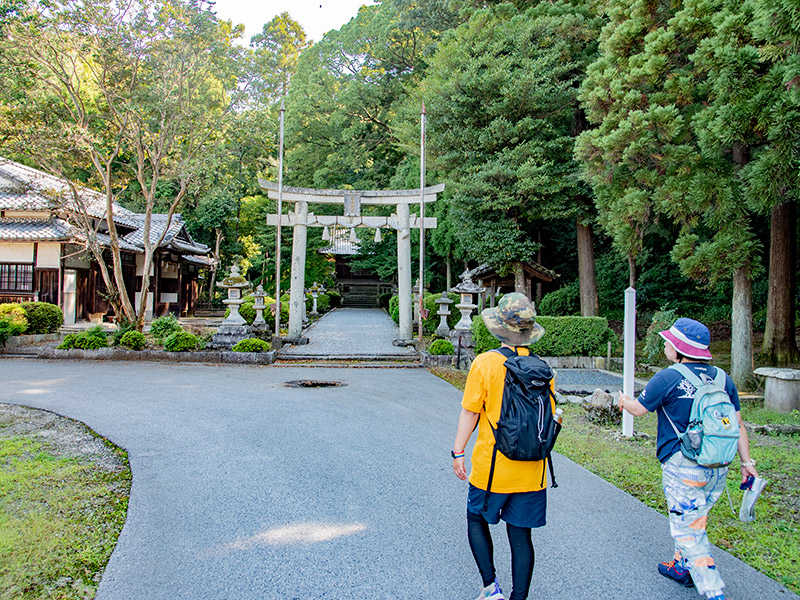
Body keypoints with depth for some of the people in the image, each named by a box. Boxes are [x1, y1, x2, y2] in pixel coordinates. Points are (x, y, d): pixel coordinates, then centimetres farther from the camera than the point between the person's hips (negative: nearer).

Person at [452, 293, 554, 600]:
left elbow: (470, 412, -10)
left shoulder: (485, 362, -13)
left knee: (477, 520, 20)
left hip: (491, 468, -3)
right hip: (531, 471, 3)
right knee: (520, 535, 14)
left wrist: (458, 452, 1)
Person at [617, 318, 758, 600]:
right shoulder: (723, 379, 4)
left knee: (687, 529, 2)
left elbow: (639, 409, 1)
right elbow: (737, 425, 7)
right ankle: (682, 567, 40)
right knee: (694, 519, 24)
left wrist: (624, 401, 22)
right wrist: (747, 462, 13)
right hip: (719, 466, 7)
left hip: (683, 465, -7)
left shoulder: (668, 378, -13)